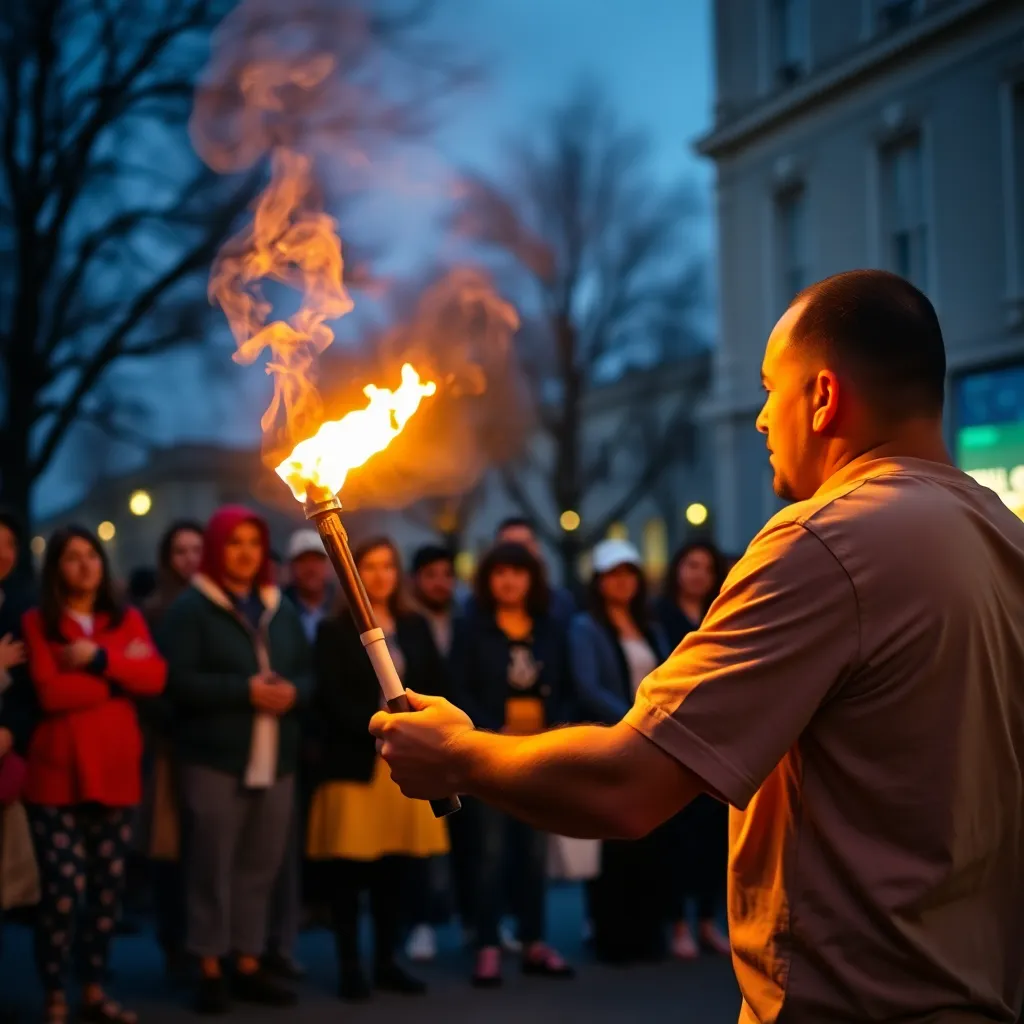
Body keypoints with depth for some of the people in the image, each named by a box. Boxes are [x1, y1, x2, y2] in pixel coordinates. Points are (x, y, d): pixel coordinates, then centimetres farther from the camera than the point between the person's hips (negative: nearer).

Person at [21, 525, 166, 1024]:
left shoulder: (128, 620, 12)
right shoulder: (37, 622, 0)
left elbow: (156, 677, -3)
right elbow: (50, 693, -12)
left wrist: (99, 659, -14)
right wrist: (120, 677, -5)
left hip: (114, 772, 4)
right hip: (57, 774, -4)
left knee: (108, 887, 8)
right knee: (62, 889, -7)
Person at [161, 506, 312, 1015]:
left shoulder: (281, 609, 14)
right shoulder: (191, 608, -4)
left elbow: (307, 673, 14)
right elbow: (178, 680, -13)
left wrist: (292, 692, -9)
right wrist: (245, 690, -18)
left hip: (275, 758, 5)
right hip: (214, 757, -5)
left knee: (260, 865, 9)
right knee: (212, 865, -2)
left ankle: (249, 964, 18)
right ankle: (210, 969, 8)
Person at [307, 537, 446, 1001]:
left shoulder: (416, 627, 14)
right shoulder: (335, 630, 0)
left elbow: (436, 687, 10)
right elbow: (330, 697, -8)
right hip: (354, 761, -4)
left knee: (394, 867, 7)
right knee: (349, 868, -2)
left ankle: (387, 961, 16)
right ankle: (349, 965, 6)